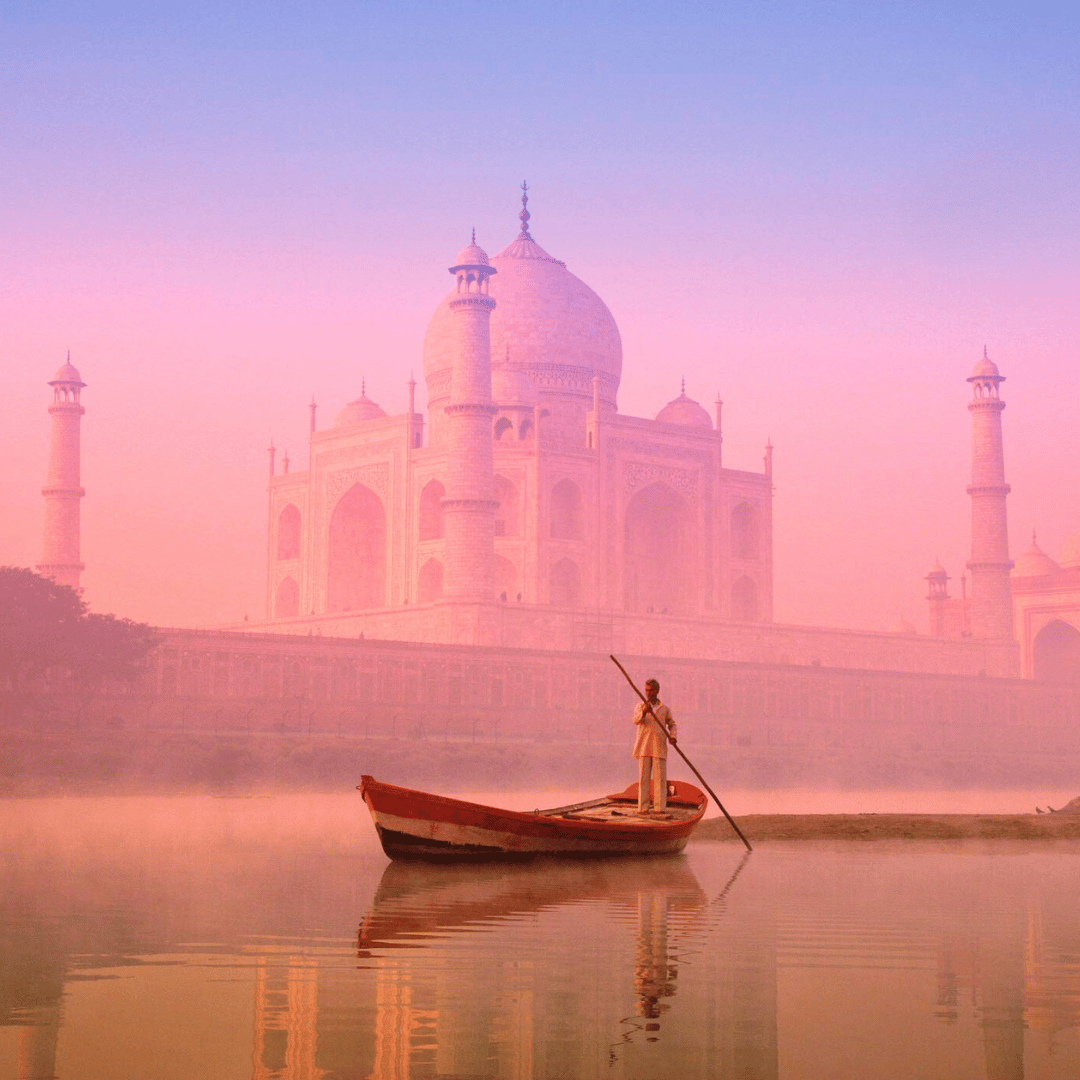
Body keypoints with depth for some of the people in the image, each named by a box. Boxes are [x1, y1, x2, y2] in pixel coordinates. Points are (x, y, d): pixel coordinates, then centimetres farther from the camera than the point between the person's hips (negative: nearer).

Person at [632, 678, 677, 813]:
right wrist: (643, 713, -32)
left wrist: (672, 736, 0)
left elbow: (672, 724, 20)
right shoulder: (640, 705, 7)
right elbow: (636, 720, -10)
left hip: (659, 747, 1)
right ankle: (643, 807, 1)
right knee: (643, 778, -1)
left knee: (660, 778, -2)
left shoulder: (665, 709, 12)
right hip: (644, 746, -1)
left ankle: (660, 808, 0)